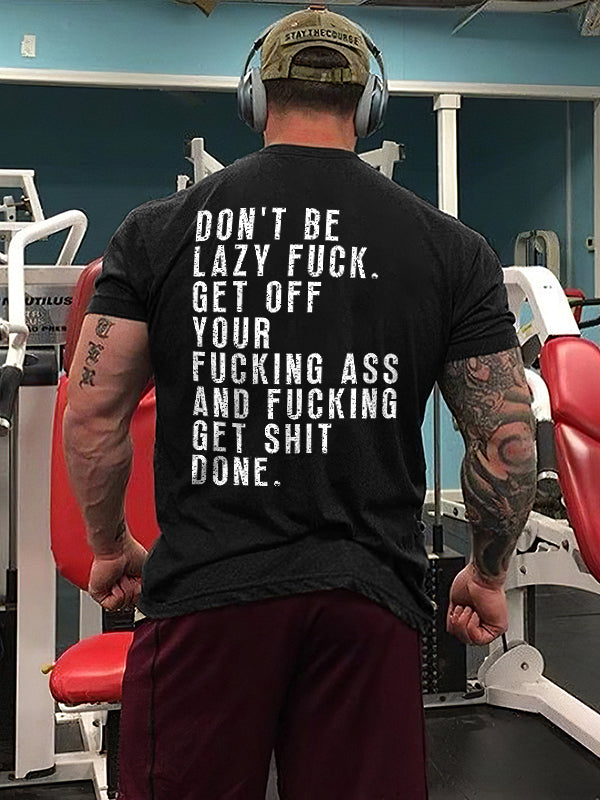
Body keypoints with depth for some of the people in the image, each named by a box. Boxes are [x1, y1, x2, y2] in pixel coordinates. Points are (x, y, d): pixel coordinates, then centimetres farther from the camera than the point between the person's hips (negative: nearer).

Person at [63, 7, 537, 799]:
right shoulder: (451, 248, 2)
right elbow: (507, 440, 1)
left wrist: (110, 546, 17)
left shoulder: (159, 230, 2)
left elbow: (91, 415, 1)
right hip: (370, 594, 1)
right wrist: (488, 573, 17)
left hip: (205, 590, 0)